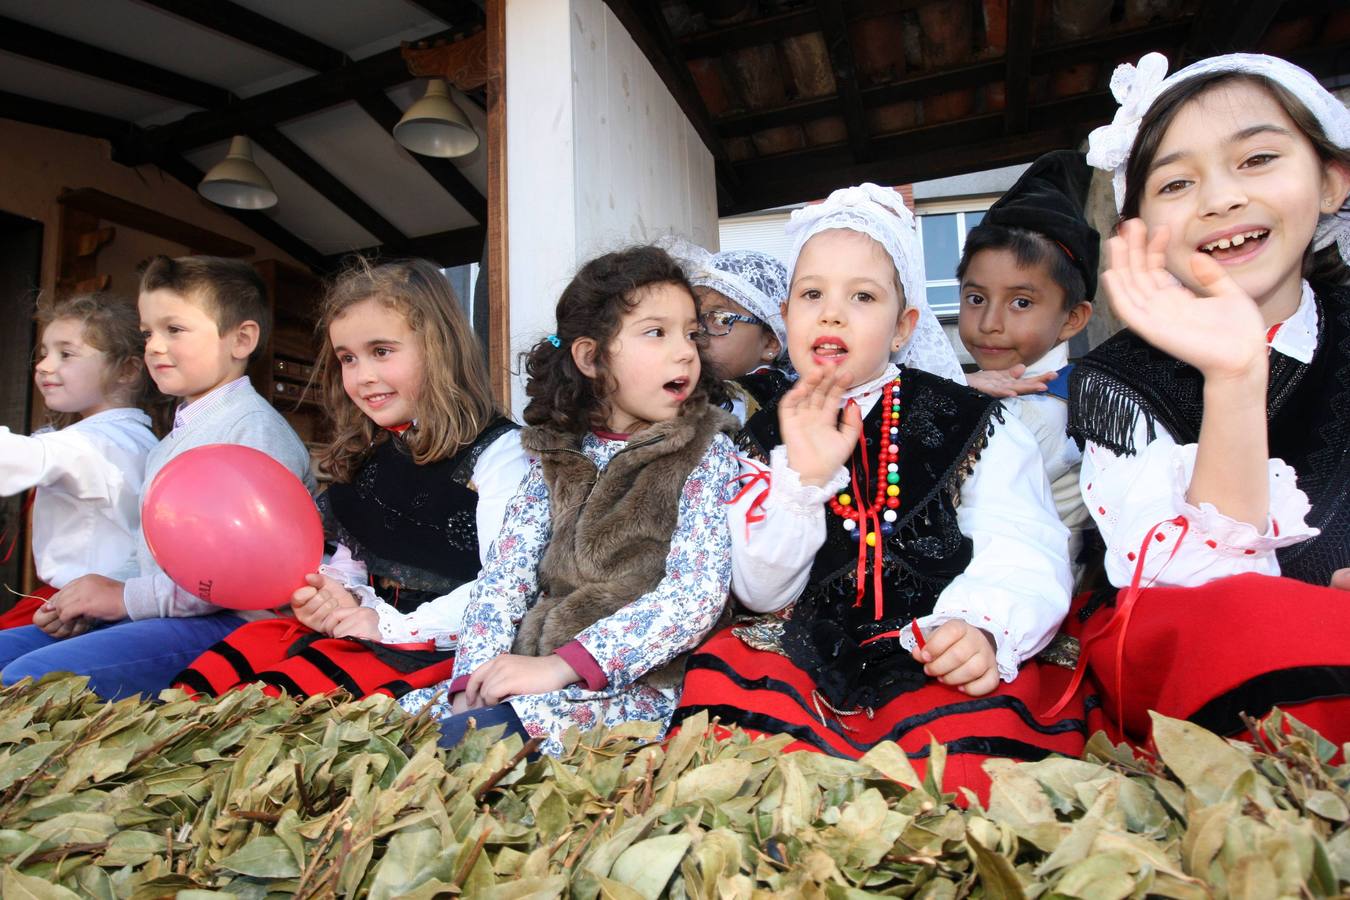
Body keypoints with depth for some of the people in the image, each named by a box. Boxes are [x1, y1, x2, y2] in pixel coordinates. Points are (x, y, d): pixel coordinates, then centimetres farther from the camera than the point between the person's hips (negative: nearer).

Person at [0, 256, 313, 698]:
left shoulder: (256, 427, -12)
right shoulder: (172, 441, 21)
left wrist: (128, 596, -14)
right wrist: (89, 604, 5)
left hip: (225, 624, -10)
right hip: (152, 614, 10)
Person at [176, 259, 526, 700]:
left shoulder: (495, 450, -10)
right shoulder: (366, 456, 16)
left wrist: (394, 625, -17)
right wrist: (335, 593, -1)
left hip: (442, 644, -7)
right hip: (363, 627, 8)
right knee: (250, 645, -11)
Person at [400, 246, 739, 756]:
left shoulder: (705, 452, -2)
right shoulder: (554, 452, 10)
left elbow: (697, 593, -15)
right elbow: (504, 574, 3)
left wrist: (560, 665, -21)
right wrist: (475, 680, -14)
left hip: (633, 684, -4)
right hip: (535, 668, 4)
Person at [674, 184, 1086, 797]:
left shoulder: (969, 423, 6)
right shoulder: (769, 437, 11)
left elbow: (1022, 552, -4)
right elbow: (759, 591, 3)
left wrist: (983, 627, -26)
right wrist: (802, 477, -12)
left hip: (937, 664, -2)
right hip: (812, 661, 3)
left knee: (974, 722, -34)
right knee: (722, 665, -25)